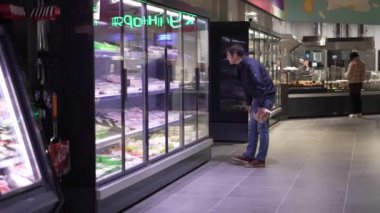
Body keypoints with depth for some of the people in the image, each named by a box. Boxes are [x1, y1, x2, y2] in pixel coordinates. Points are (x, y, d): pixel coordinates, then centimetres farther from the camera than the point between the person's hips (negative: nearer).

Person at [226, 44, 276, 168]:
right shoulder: (240, 67, 7)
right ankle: (249, 155, 19)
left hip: (266, 96, -9)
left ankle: (260, 160, 2)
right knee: (252, 128, 12)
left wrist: (261, 105, -28)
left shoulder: (251, 65, -23)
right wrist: (248, 103, 16)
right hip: (256, 97, 9)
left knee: (262, 128, -4)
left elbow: (259, 85, -27)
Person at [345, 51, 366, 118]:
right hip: (360, 83, 7)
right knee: (358, 97, 13)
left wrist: (346, 74, 7)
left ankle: (355, 113, -1)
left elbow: (349, 75, -14)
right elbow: (364, 75, 9)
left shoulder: (352, 64, -15)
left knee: (353, 98, -1)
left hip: (353, 83, -7)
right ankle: (359, 112, 15)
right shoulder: (362, 64, 6)